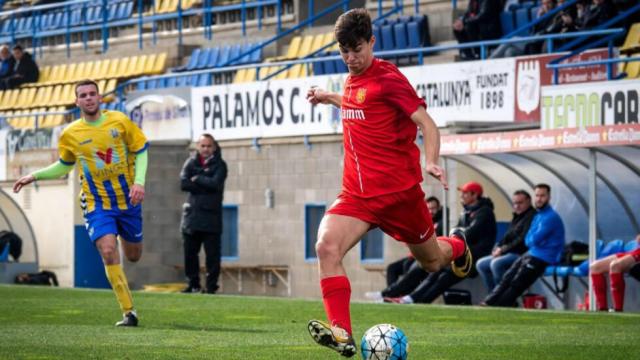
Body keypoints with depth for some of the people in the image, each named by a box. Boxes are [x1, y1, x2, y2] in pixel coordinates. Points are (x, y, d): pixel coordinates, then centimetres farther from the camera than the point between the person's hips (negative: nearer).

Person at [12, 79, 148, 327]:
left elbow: (140, 152, 2)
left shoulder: (119, 121, -6)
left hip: (128, 200, 1)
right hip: (97, 204, -1)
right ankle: (129, 313, -15)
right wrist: (35, 176, 3)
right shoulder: (70, 134, -4)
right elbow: (64, 166, 14)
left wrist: (139, 182, -13)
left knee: (133, 256, 12)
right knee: (108, 252, -21)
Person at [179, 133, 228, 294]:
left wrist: (197, 179, -6)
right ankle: (193, 284, 15)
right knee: (190, 252, 5)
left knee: (212, 253, -4)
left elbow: (215, 184, -14)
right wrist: (206, 185, -10)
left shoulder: (219, 165, 3)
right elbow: (184, 183, -6)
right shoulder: (191, 163, 10)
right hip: (192, 214, 3)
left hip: (211, 216, -3)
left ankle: (211, 285, 1)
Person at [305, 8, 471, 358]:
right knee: (327, 246, -23)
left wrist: (432, 161, -33)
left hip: (399, 190, -5)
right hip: (358, 193, 5)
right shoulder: (351, 81, 10)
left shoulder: (387, 78, -12)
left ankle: (456, 246, 52)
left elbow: (426, 123, -18)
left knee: (432, 261, 14)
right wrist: (329, 98, 25)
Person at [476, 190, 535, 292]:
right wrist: (498, 247, 1)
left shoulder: (531, 216, -12)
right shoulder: (516, 217, 20)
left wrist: (503, 249, -15)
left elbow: (522, 240, -19)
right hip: (511, 253, 11)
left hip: (522, 254, -10)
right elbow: (507, 237, 21)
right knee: (481, 264, 3)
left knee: (496, 263, -32)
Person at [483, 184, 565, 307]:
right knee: (507, 278, 2)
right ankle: (489, 303, -1)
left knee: (517, 283, -14)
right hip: (532, 254, 10)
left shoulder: (551, 217, -15)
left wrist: (530, 240, 1)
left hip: (543, 259, -10)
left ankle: (499, 308, -15)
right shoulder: (538, 215, 18)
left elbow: (535, 239, -20)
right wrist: (532, 240, -5)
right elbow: (528, 240, 16)